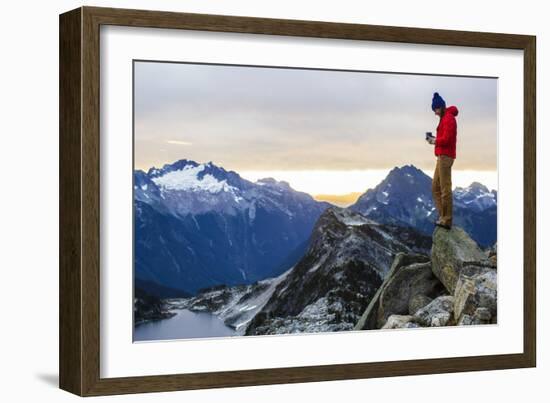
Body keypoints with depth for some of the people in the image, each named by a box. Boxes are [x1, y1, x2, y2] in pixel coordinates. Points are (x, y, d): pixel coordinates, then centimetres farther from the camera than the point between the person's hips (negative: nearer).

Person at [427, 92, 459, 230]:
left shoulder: (448, 118, -12)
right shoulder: (444, 118, 20)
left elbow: (446, 139, -20)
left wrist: (435, 141, -6)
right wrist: (434, 139, 4)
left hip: (445, 156, -11)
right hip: (442, 156, 11)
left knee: (445, 189, -9)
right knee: (436, 187, 12)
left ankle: (447, 220, -8)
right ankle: (443, 216, 13)